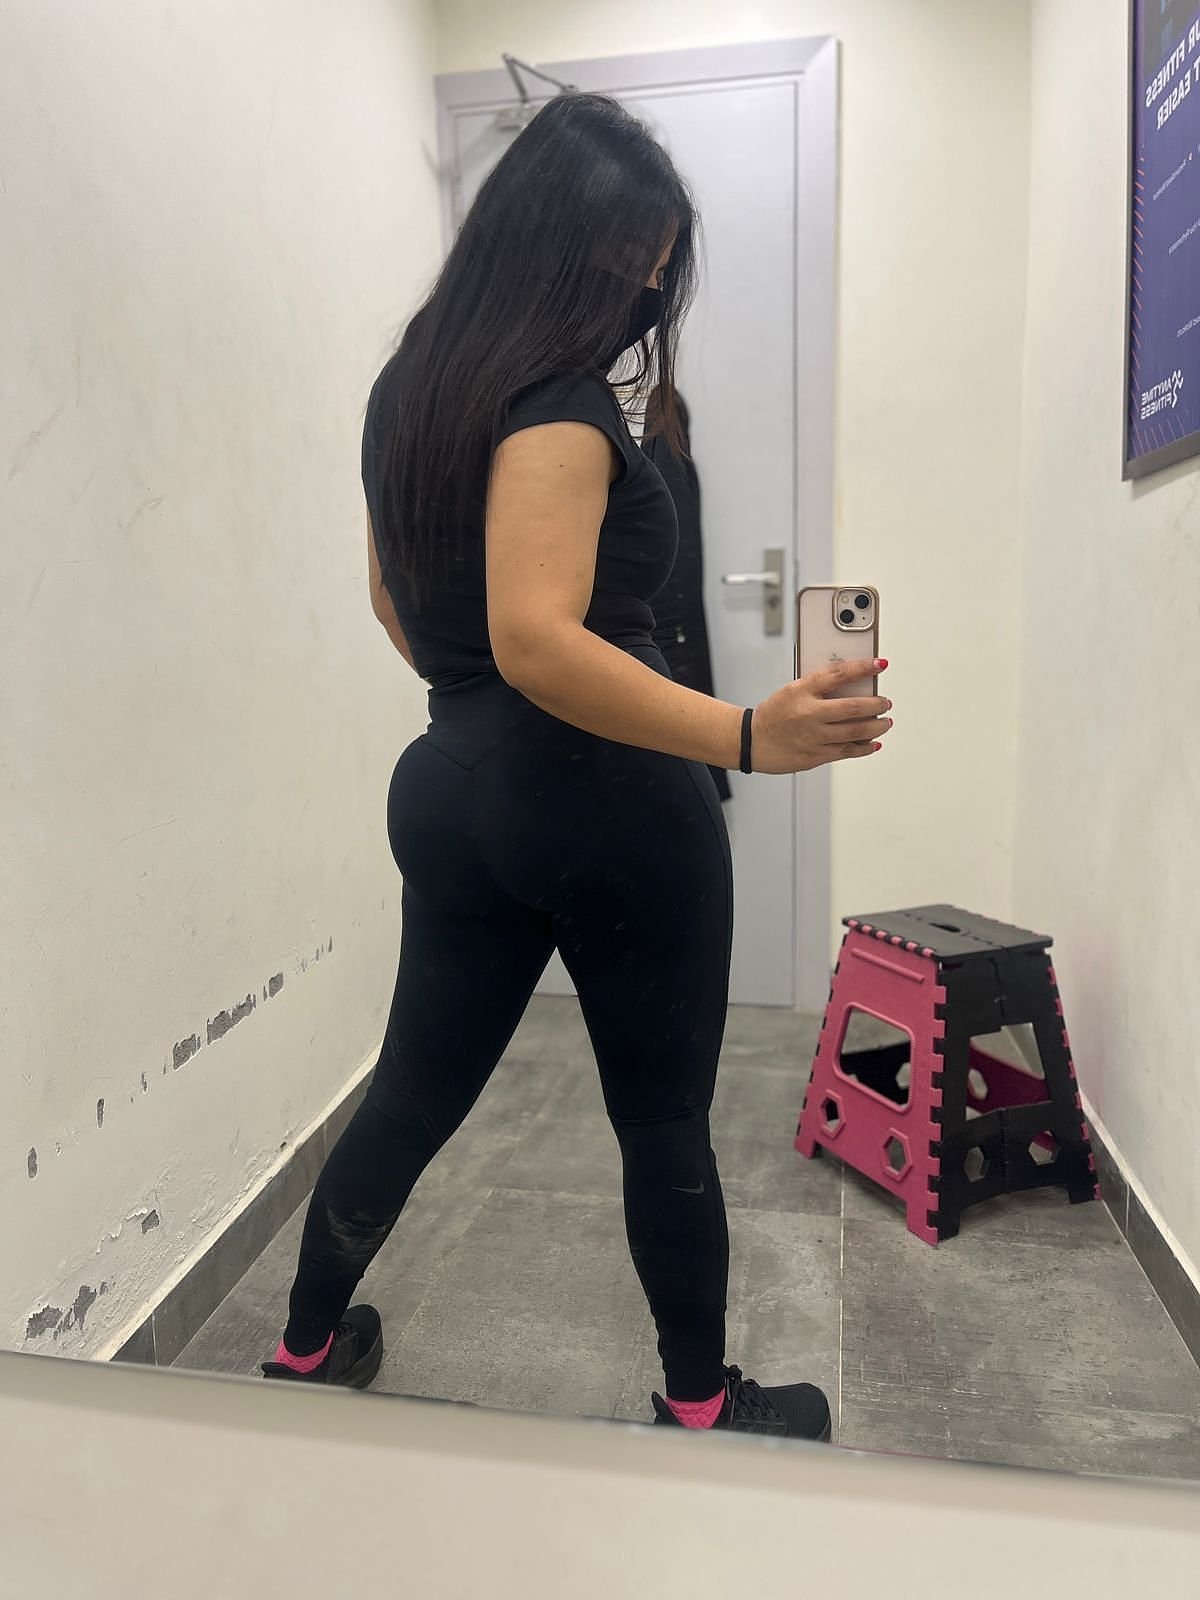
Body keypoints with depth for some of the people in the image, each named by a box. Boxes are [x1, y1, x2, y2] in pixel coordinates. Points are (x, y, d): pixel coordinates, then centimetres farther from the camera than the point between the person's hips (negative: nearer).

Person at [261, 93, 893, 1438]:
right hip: (608, 806, -8)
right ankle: (699, 1403, 32)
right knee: (663, 1123, 11)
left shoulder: (411, 383, 13)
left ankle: (307, 1351, 40)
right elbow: (539, 639, -27)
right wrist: (747, 738, -31)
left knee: (413, 1092, 21)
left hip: (452, 792, 8)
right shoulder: (555, 401, -14)